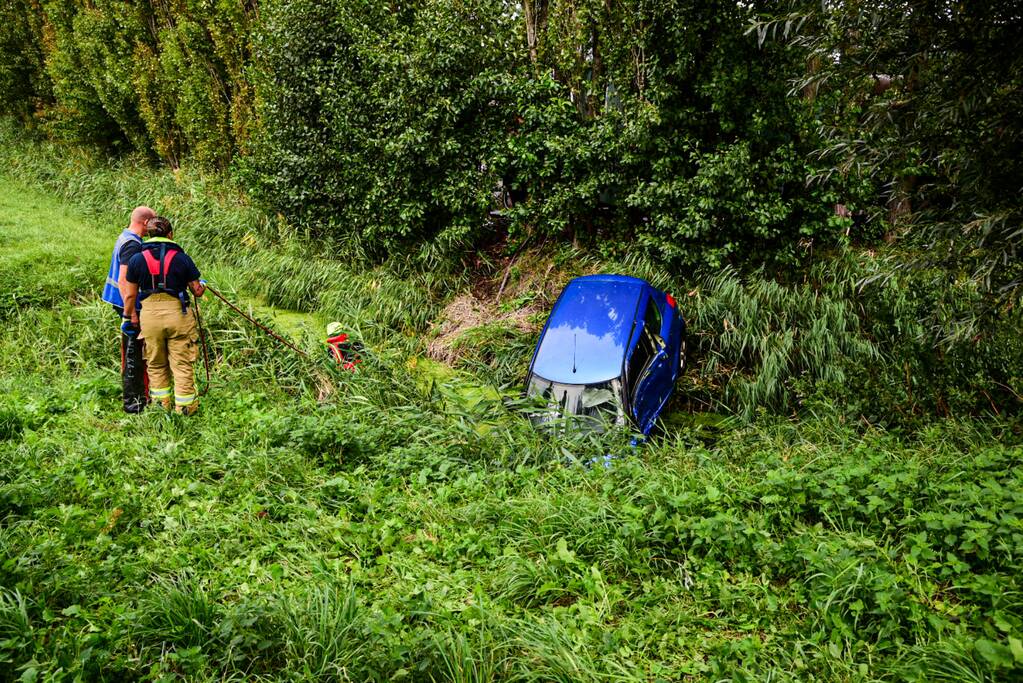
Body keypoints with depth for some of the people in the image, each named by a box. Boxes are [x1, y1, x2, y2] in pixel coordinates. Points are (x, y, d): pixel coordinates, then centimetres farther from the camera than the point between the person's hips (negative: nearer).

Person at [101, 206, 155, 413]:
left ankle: (136, 396, 27)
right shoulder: (132, 244, -19)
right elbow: (123, 280, -24)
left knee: (132, 353, 17)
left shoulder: (125, 237, 12)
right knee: (134, 355, -4)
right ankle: (133, 402, 2)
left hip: (124, 303, 11)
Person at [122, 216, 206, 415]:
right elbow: (197, 291, 2)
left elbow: (130, 295, 3)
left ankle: (161, 404, 25)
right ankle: (184, 405, 14)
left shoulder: (137, 259, 1)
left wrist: (132, 316, 19)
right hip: (178, 314, -2)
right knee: (182, 364, 8)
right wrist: (202, 286, 25)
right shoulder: (182, 258, -3)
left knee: (156, 365, 18)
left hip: (150, 315, 2)